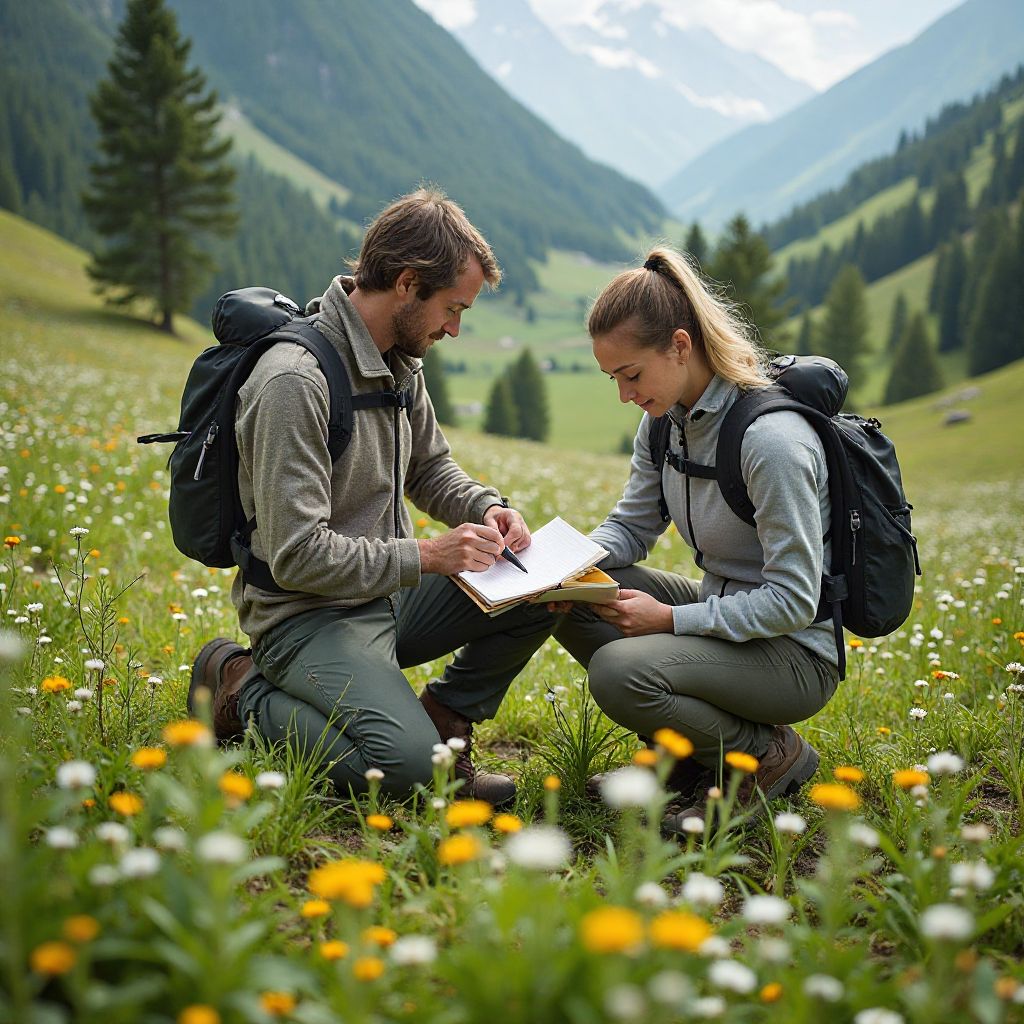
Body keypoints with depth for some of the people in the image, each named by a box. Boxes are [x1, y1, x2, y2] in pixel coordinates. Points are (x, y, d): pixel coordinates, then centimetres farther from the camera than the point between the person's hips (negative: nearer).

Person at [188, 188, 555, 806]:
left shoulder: (400, 360, 5)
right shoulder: (295, 381, -23)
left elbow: (432, 470, 19)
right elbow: (297, 556, -26)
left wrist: (487, 509, -2)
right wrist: (426, 556, -22)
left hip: (390, 593, 8)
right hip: (309, 615, -8)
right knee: (407, 766, -28)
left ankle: (444, 719, 10)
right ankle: (247, 690, -2)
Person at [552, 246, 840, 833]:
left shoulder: (771, 438, -26)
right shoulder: (665, 420, 0)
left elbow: (794, 601, -24)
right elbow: (632, 527, 10)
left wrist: (671, 619, -25)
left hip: (796, 655, -9)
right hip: (721, 610, 9)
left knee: (619, 672, -29)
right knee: (571, 602, -4)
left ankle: (771, 756, -2)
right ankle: (692, 754, 5)